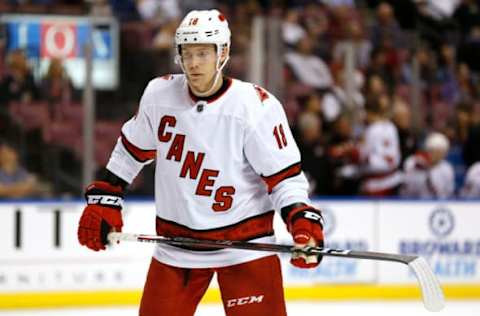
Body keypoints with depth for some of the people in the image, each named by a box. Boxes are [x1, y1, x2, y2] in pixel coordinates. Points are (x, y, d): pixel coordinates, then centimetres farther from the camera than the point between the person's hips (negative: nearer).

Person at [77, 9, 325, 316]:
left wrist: (303, 221, -26)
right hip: (176, 243, 4)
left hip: (244, 243, -4)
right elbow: (132, 150, 13)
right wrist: (103, 200, 11)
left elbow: (285, 175, -12)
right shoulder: (159, 94, -3)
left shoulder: (257, 106, -16)